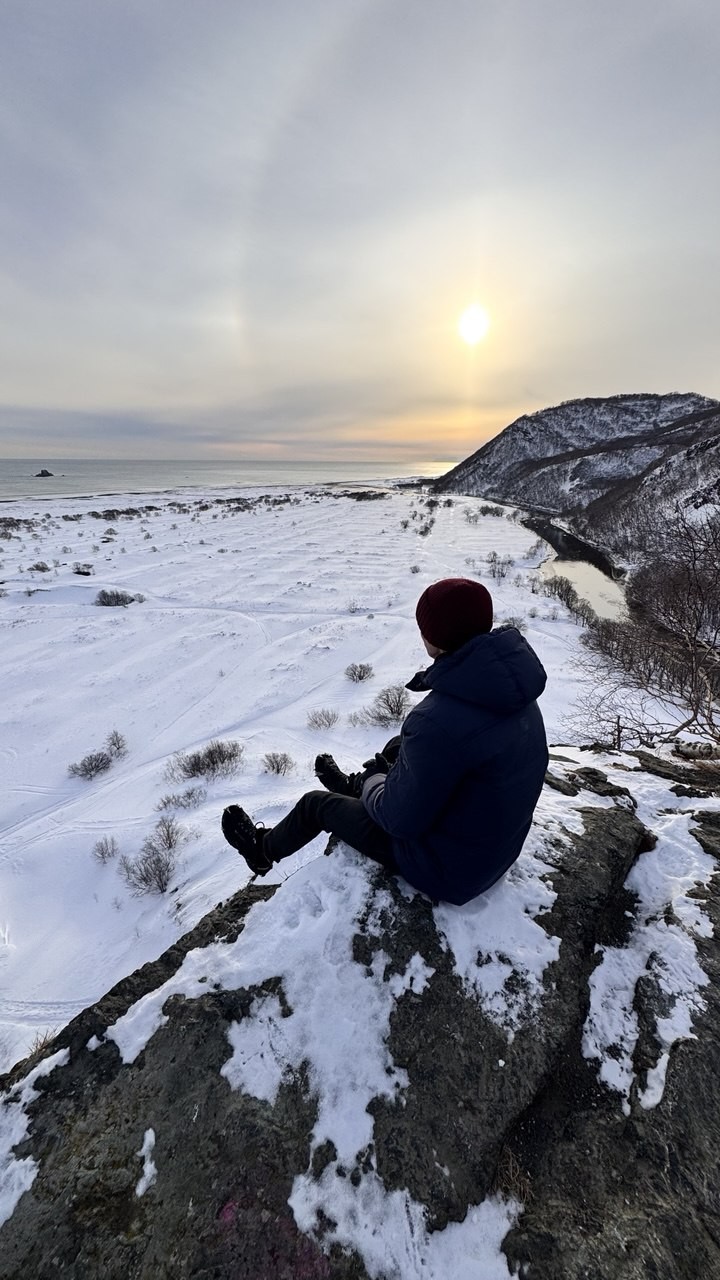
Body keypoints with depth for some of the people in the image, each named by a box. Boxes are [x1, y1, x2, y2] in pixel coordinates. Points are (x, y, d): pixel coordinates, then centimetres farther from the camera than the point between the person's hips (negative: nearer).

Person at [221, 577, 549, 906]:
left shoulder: (439, 720, -38)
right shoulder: (506, 685, -10)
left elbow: (400, 818, -25)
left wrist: (372, 782, -3)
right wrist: (383, 769, 6)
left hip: (449, 868, -7)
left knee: (315, 804, 12)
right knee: (398, 747, 24)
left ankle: (263, 851, 44)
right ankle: (352, 785, 56)